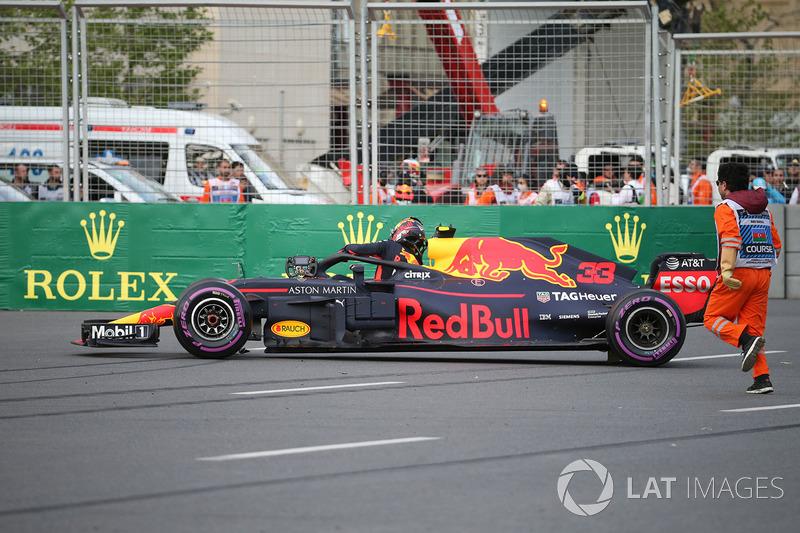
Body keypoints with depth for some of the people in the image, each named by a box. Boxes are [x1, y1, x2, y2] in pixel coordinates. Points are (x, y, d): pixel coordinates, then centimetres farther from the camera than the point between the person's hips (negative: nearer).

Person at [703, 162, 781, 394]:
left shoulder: (725, 208, -4)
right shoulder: (763, 210, 17)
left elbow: (730, 238, -21)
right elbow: (776, 246, 16)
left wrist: (726, 269, -29)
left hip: (738, 274, -6)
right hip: (763, 274, 6)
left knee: (712, 318, 6)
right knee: (753, 326, 9)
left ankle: (747, 340, -20)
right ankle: (762, 378, -3)